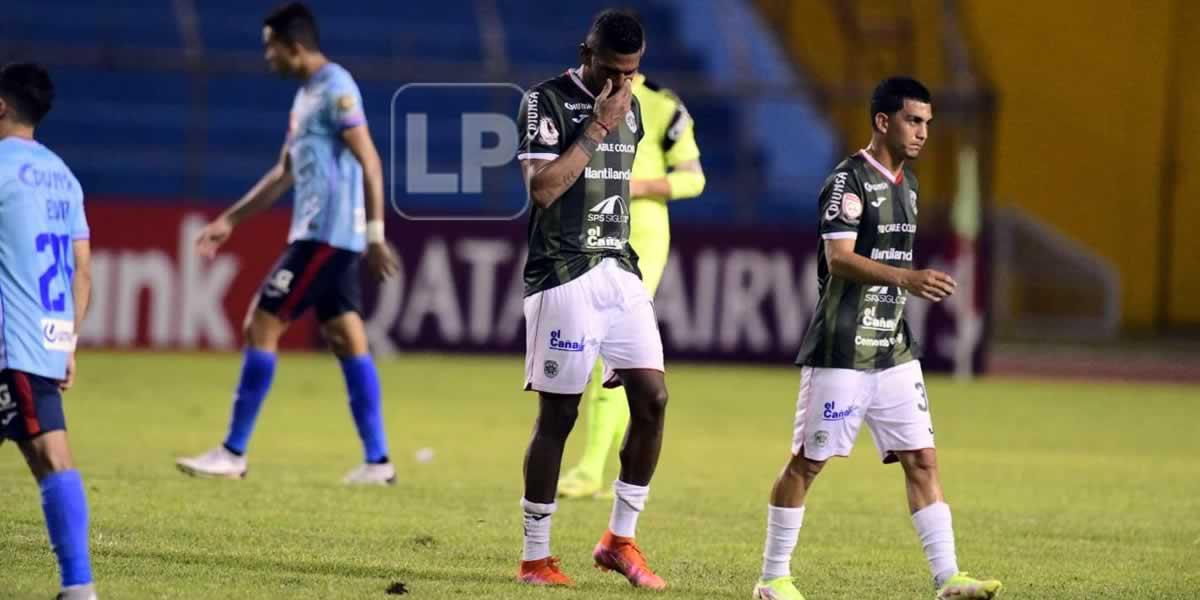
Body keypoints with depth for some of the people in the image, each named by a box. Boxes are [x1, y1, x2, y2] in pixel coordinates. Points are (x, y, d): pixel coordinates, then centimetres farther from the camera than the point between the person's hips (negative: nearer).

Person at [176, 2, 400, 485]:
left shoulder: (335, 88, -13)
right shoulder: (307, 94, 17)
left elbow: (368, 162, -18)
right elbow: (284, 173, 25)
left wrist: (375, 233, -23)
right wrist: (231, 220, 25)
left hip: (325, 236, -10)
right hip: (320, 234, 10)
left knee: (262, 326, -7)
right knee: (347, 339, 7)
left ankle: (233, 454, -4)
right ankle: (376, 461, 7)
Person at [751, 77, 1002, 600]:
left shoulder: (906, 184, 14)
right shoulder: (849, 181, -12)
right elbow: (839, 259, -23)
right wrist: (906, 277, -34)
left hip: (894, 351, 8)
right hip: (841, 352, -8)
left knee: (921, 459, 0)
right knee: (807, 461, 0)